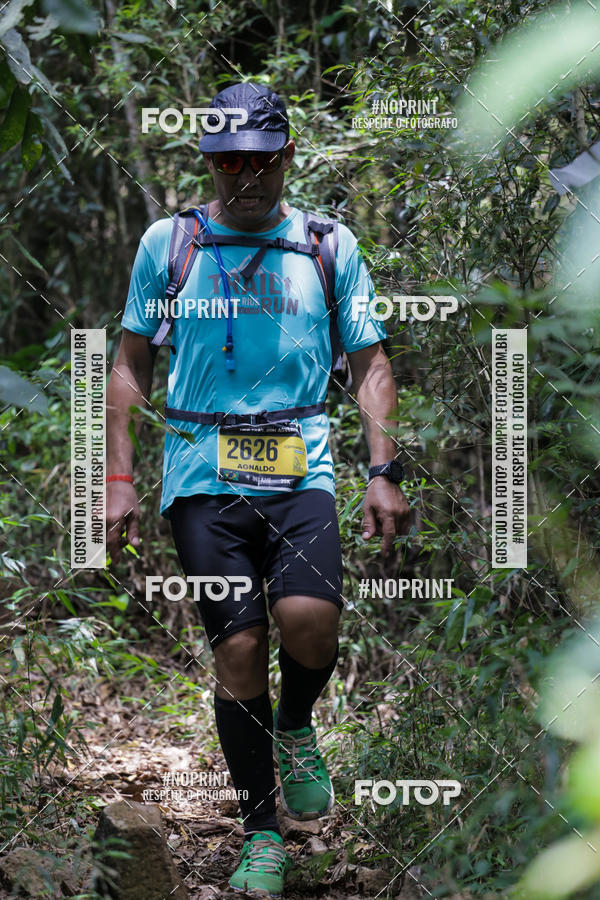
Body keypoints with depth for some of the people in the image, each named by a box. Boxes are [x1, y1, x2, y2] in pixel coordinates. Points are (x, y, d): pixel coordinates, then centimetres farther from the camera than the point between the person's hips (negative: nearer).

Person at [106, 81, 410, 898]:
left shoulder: (330, 246, 9)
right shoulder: (167, 242, 8)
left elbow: (370, 363, 12)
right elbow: (132, 363, 13)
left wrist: (384, 472, 1)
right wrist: (119, 479, 5)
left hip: (301, 467, 0)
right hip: (202, 472, 0)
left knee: (308, 617, -23)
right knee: (238, 647, -6)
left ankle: (297, 727, 11)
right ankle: (262, 833, 9)